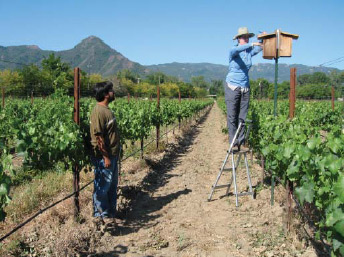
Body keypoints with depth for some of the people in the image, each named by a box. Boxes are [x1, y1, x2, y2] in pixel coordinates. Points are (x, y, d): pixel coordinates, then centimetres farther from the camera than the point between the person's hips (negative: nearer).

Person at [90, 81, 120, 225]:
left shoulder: (106, 109, 12)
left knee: (112, 185, 18)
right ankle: (101, 215, 15)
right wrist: (105, 157, -21)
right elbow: (98, 136, -22)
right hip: (104, 157, -10)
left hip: (112, 155, 10)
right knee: (102, 186, 2)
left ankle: (111, 211, 30)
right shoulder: (98, 112, -19)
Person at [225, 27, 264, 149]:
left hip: (245, 88, 5)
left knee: (242, 116, 4)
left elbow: (262, 47, -3)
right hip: (232, 87, -5)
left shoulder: (250, 51, 7)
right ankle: (233, 141, 0)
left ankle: (240, 141, 9)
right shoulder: (233, 51, -8)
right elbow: (236, 50, -31)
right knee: (232, 116, -4)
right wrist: (252, 44, -39)